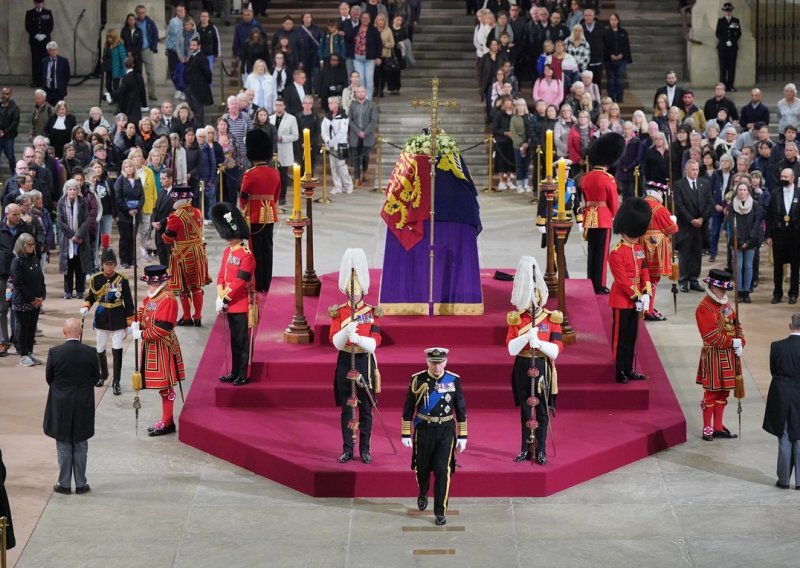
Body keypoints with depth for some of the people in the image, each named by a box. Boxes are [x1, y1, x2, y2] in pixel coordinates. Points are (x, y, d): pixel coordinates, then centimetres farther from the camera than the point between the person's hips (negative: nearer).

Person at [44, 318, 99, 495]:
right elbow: (96, 377, 0)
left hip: (61, 407, -1)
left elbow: (49, 378, -2)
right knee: (81, 446, 12)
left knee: (64, 447, 10)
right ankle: (81, 484, 17)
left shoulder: (54, 352, -14)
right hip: (84, 406, 1)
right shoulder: (90, 353, -11)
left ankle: (64, 484, 15)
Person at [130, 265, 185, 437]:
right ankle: (166, 421, 24)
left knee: (165, 387, -1)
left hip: (163, 348, -9)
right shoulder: (151, 296, 10)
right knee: (162, 386, 16)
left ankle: (167, 424, 6)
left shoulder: (167, 299, -19)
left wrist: (141, 334, -19)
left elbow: (162, 328, -24)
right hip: (151, 347, 9)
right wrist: (136, 323, -4)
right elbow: (142, 311, 18)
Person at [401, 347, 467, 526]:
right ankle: (423, 494, 44)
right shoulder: (418, 380, -6)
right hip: (424, 430, 1)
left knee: (443, 470, -7)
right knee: (422, 468, 13)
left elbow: (461, 409, 3)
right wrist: (406, 434, -1)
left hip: (446, 431, 0)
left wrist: (462, 436, 3)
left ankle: (440, 511, 1)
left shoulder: (454, 380, -3)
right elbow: (408, 408, 0)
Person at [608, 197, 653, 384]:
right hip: (622, 300, -8)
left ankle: (629, 369, 21)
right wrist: (637, 297, -18)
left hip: (635, 300, 8)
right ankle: (619, 372, 6)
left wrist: (646, 295, -3)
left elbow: (644, 272, 9)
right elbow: (623, 279, -19)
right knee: (620, 337, 0)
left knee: (632, 336, 14)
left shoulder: (639, 250, 9)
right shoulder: (616, 253, -17)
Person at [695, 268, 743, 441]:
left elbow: (736, 325, 14)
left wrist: (740, 342, -4)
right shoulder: (704, 308, -17)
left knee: (723, 392, 13)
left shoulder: (725, 305, 11)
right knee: (712, 392, 0)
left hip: (729, 355, 8)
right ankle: (707, 429, 10)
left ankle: (718, 427, 22)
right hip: (714, 356, -8)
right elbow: (710, 336, -23)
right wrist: (732, 342, -20)